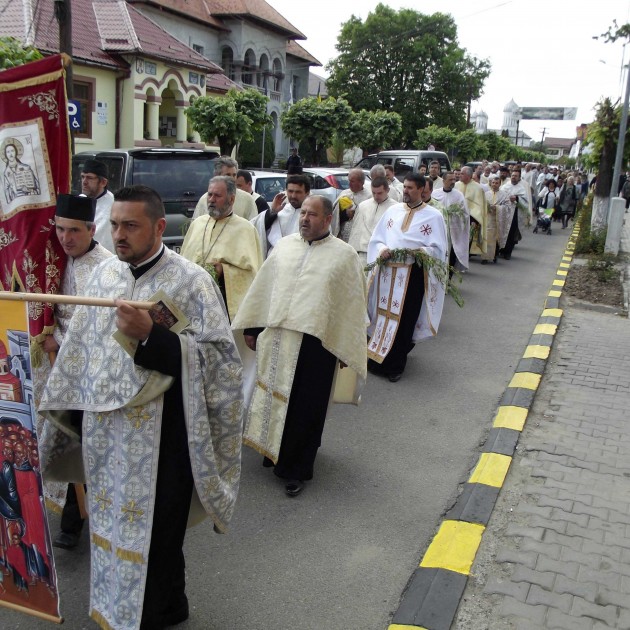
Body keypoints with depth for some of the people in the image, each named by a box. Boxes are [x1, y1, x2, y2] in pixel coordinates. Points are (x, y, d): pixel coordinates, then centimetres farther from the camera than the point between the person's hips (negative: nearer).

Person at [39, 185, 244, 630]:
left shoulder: (191, 282, -12)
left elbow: (219, 358, -16)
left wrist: (150, 335, -27)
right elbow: (80, 348, 13)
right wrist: (69, 410, 17)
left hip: (159, 439, -6)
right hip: (105, 435, 6)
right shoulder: (105, 274, 5)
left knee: (155, 535, 8)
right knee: (112, 524, 19)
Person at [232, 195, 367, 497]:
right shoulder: (284, 245, 9)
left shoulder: (344, 255, -2)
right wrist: (252, 326, 12)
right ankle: (274, 451, 34)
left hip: (316, 342, -4)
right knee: (272, 398, 13)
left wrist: (346, 349, -4)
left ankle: (297, 469, 19)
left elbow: (353, 303, -2)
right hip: (275, 338, 4)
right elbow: (263, 286, 14)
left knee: (305, 408, 4)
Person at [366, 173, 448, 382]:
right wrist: (382, 250, -8)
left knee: (403, 320, 1)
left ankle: (395, 365, 14)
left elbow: (438, 248, -3)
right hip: (387, 271, 3)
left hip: (412, 275, -3)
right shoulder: (392, 210, 12)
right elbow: (376, 239, 13)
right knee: (382, 315, 6)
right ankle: (377, 358, 20)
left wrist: (421, 251, -20)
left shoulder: (433, 216, 0)